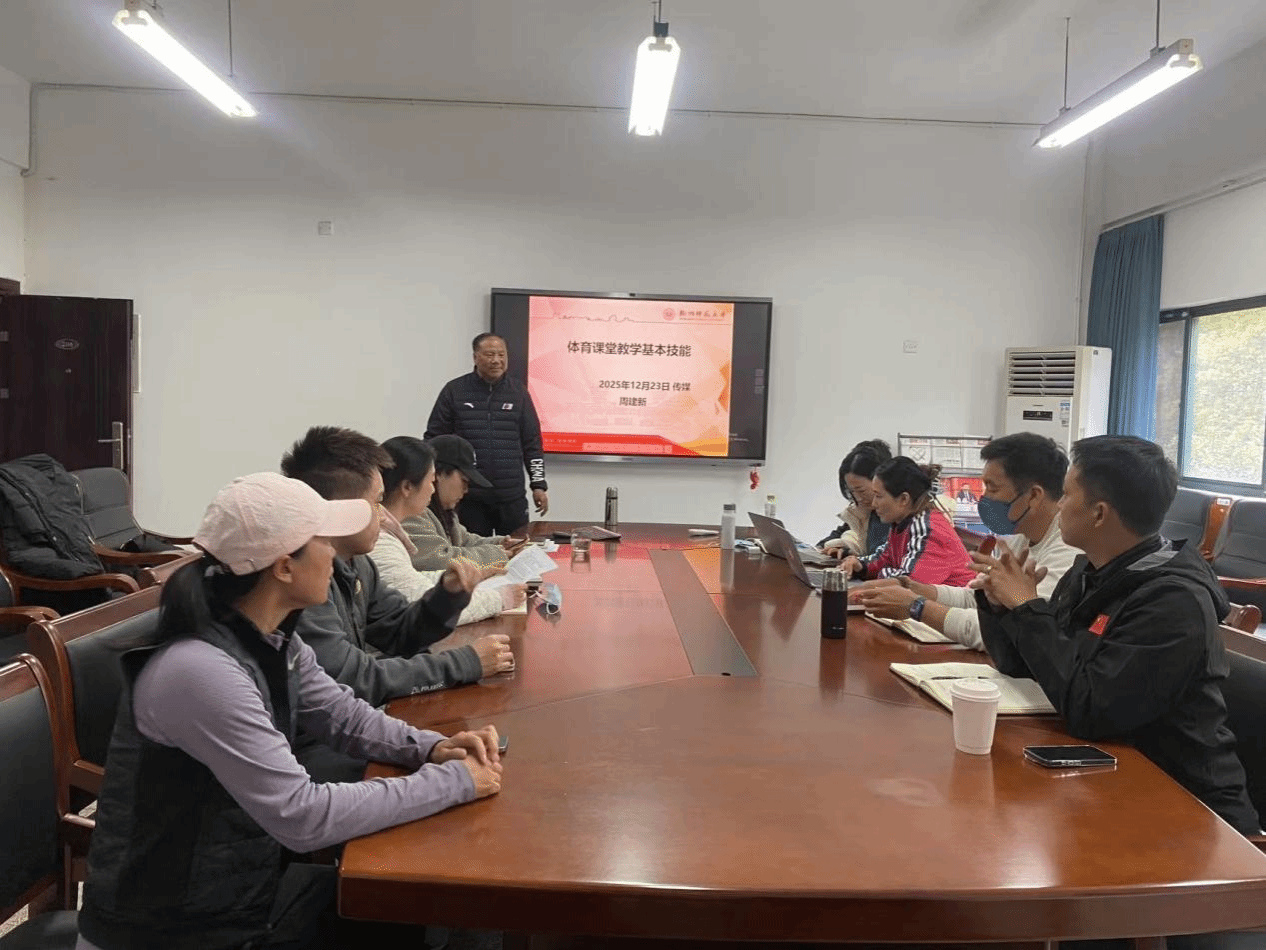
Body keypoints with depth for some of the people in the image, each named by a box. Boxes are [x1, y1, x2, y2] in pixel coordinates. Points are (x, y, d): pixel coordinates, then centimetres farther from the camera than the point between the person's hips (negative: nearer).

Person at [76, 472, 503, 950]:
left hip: (245, 885, 8)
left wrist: (432, 748, -10)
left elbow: (342, 714, 9)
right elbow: (303, 817, -31)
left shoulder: (275, 640, -3)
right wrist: (454, 782, -24)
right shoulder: (200, 671, -32)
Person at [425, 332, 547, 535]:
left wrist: (538, 485, 4)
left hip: (512, 496, 1)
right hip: (468, 496, -1)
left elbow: (532, 443, 8)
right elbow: (434, 439, 4)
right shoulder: (455, 391, 1)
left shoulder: (518, 392, 7)